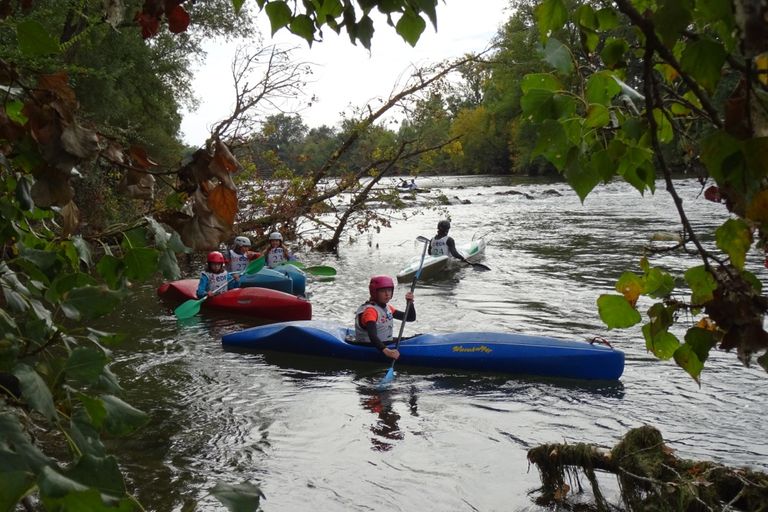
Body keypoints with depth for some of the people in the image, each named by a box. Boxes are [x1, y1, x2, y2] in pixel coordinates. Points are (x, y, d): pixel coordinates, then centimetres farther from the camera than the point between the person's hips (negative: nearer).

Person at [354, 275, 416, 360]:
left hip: (386, 345, 9)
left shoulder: (388, 308, 12)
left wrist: (410, 302, -3)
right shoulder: (370, 310, -17)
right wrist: (386, 351, -49)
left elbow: (411, 318, 17)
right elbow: (372, 336, -33)